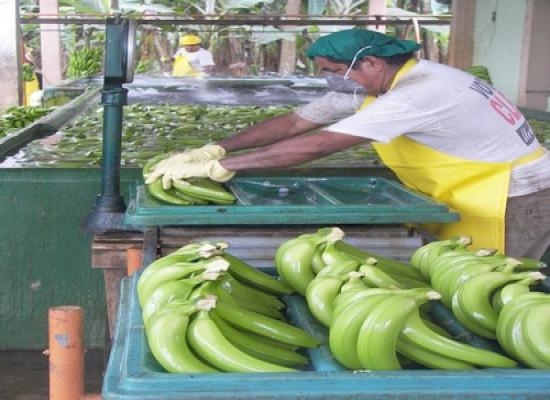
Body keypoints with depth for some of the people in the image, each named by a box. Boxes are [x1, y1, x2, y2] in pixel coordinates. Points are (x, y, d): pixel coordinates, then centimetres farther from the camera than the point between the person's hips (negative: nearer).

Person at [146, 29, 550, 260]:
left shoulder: (420, 93, -30)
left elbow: (315, 146, -33)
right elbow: (295, 122, -3)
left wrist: (216, 167, -30)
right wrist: (214, 149, -14)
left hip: (513, 203, -9)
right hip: (474, 197, 9)